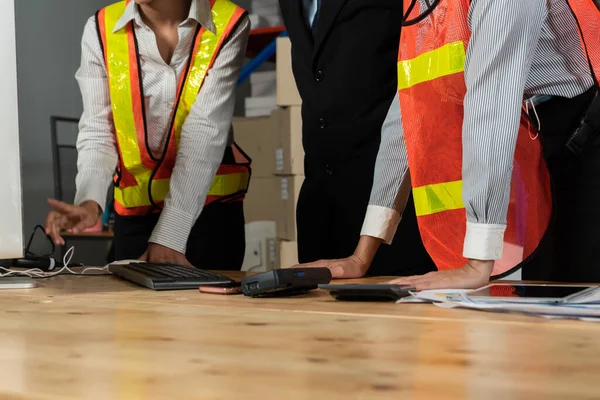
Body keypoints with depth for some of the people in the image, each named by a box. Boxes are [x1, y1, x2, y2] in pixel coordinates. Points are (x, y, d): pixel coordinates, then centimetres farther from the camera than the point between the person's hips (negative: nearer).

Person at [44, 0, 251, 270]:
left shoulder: (227, 25, -13)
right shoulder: (101, 30, -5)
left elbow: (205, 133, -20)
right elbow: (97, 131, -6)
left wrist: (169, 236, -26)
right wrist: (89, 200, -26)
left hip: (212, 205, -1)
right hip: (136, 208, 2)